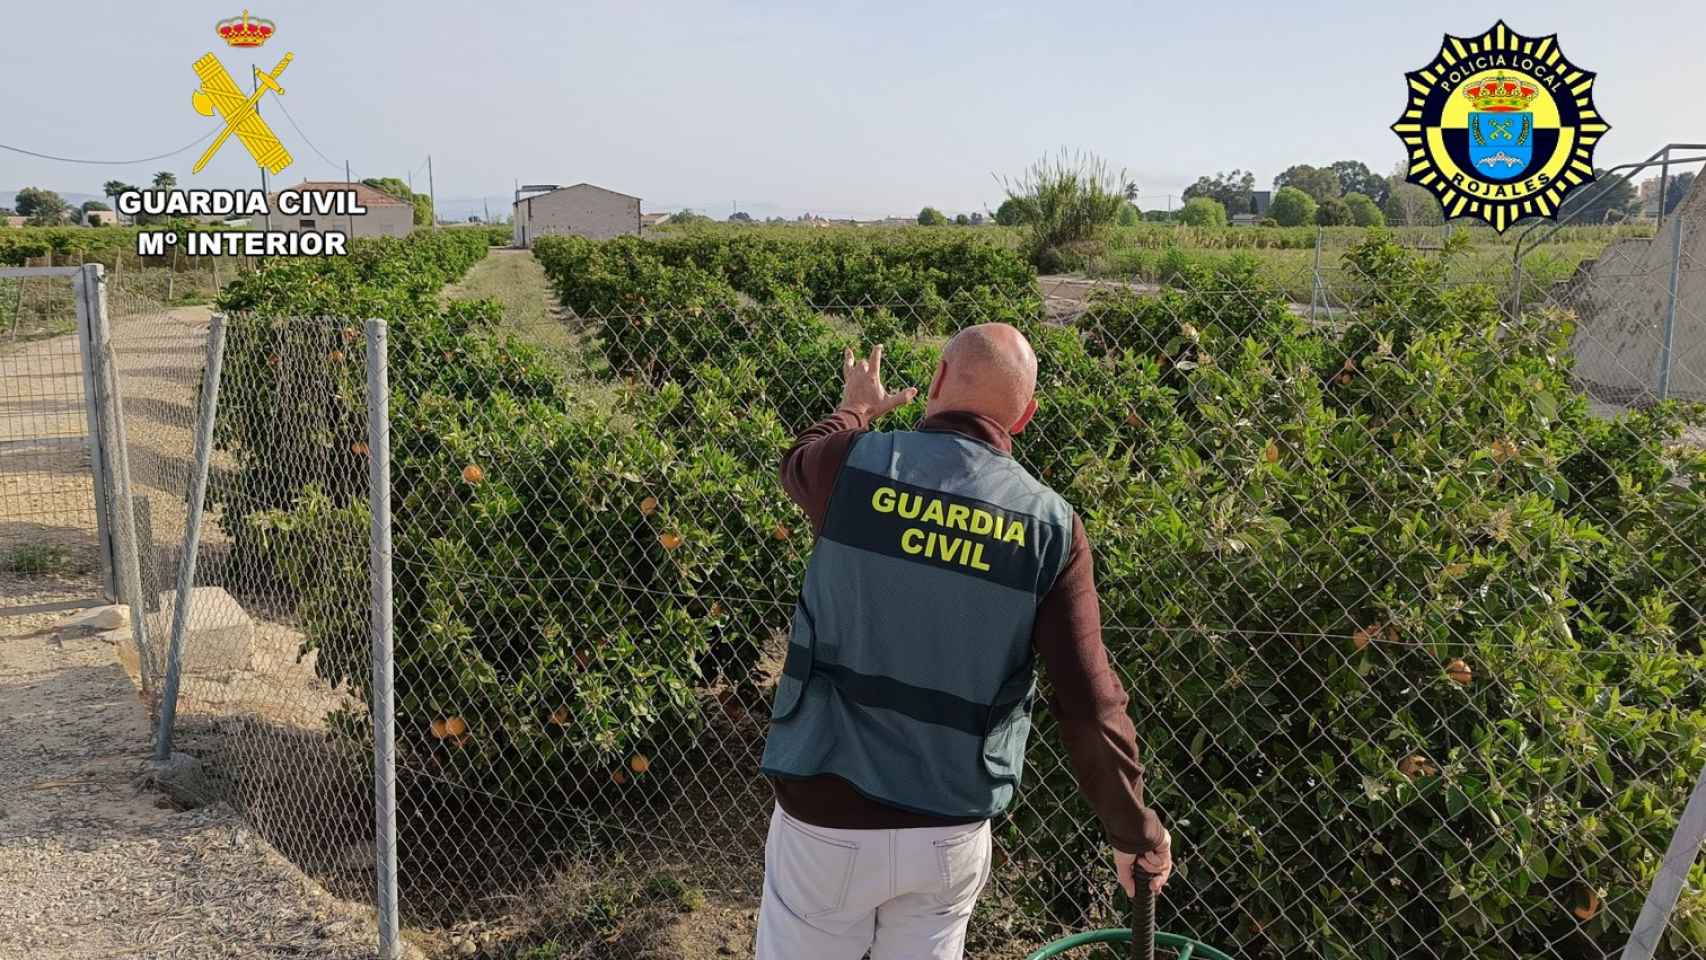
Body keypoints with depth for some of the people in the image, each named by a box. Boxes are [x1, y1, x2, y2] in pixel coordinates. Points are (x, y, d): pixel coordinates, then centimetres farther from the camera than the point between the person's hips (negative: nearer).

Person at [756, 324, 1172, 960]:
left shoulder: (853, 464, -12)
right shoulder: (1051, 525, -9)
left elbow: (799, 460, 15)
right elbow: (1090, 703, -9)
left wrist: (854, 412, 36)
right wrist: (1134, 830, 4)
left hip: (827, 813, -1)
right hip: (952, 829, 2)